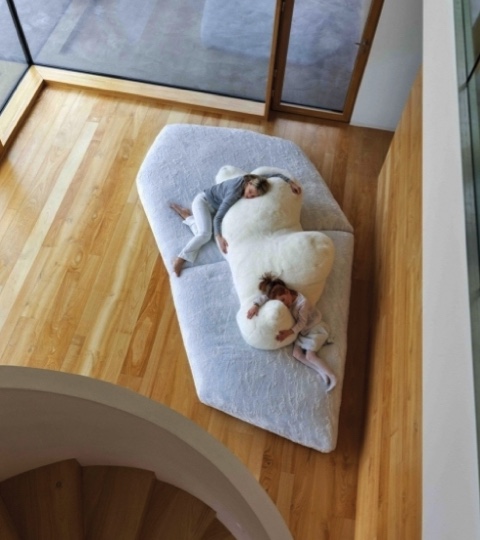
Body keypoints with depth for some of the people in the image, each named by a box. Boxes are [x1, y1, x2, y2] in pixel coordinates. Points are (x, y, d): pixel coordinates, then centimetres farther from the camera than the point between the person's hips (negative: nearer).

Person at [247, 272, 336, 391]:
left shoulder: (302, 302, -30)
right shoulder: (284, 296, -13)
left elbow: (302, 323, -25)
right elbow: (264, 296, -18)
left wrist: (289, 332, -39)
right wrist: (255, 305, -36)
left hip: (315, 328, -7)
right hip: (302, 330, 7)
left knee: (310, 355, -18)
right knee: (297, 354, -9)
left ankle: (331, 376, -4)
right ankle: (322, 372, -4)